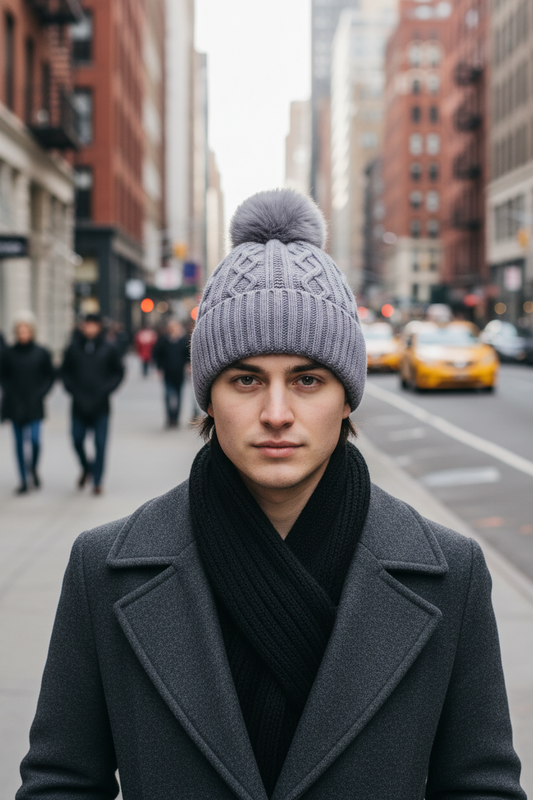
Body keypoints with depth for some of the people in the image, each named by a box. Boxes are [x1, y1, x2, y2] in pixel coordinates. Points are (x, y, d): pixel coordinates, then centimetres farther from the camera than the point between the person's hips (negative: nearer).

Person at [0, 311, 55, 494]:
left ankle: (33, 469, 17)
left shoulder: (42, 353, -2)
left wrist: (40, 393, -7)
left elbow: (50, 376, 5)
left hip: (34, 405, -1)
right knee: (19, 443, 5)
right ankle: (24, 480, 16)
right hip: (15, 405, 1)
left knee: (35, 440, -13)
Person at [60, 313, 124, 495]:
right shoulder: (73, 348, 1)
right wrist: (72, 389, -3)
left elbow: (119, 372, 5)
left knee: (100, 444, 0)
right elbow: (65, 371, 10)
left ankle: (97, 481, 9)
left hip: (100, 406, -1)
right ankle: (86, 468, 32)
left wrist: (106, 389, -7)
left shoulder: (108, 349, -1)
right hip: (79, 406, 1)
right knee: (77, 440, 5)